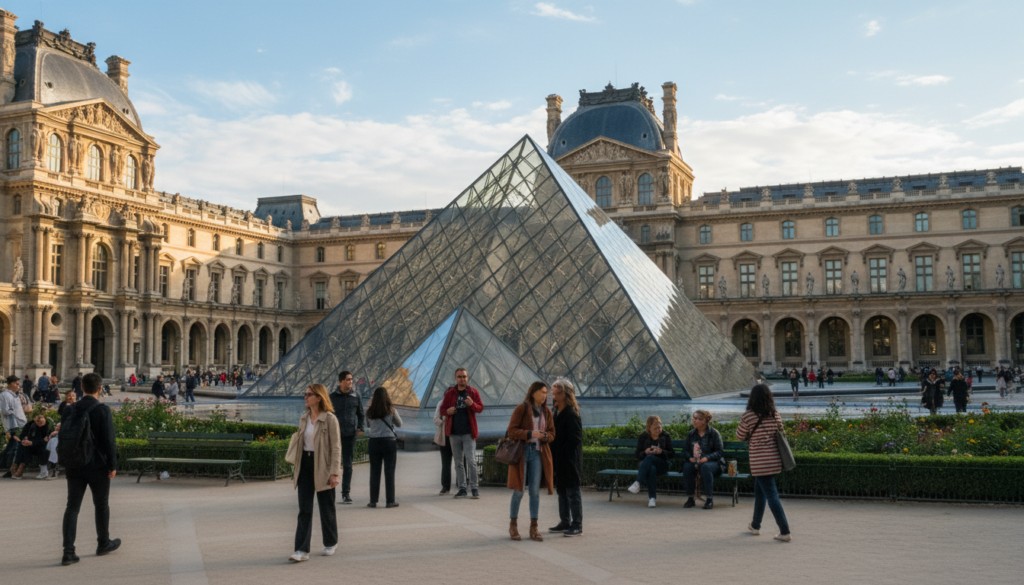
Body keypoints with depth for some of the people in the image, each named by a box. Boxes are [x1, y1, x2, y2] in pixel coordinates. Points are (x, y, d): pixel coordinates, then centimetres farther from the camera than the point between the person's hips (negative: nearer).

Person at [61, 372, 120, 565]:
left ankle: (68, 552, -2)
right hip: (97, 466, -4)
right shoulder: (102, 410, -13)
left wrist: (67, 463, 18)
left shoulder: (69, 410, 3)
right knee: (101, 505, 13)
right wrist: (112, 465, -7)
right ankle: (103, 544, 28)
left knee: (72, 506, 5)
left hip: (74, 466, 4)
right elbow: (108, 440, -15)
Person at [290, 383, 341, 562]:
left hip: (322, 467, -5)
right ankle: (302, 550, -2)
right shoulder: (304, 417, 9)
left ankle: (331, 543, 28)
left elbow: (336, 447, -11)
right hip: (305, 464, 5)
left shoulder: (329, 419, -11)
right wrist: (297, 467, 16)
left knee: (326, 507, 8)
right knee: (304, 509, -1)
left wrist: (334, 472, -16)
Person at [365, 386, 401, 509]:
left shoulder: (370, 411, -3)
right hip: (389, 441, -2)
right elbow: (399, 423, 4)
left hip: (374, 442, 2)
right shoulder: (391, 410, -6)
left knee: (374, 472, 8)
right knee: (389, 472, 3)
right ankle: (390, 501, 5)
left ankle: (373, 501, 11)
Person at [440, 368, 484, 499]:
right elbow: (442, 409, 12)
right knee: (458, 462, 7)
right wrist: (447, 411, -11)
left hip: (468, 433, -2)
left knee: (471, 460, -8)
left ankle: (474, 488, 1)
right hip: (454, 433, 2)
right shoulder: (450, 393, 7)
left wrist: (472, 404, -18)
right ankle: (462, 488, 14)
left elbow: (480, 408, 3)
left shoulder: (473, 392, 3)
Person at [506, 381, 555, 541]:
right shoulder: (521, 408, -6)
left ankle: (534, 528, 8)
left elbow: (551, 433, 13)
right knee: (519, 491, -1)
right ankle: (513, 525, 15)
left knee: (535, 491, 1)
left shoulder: (547, 411, 9)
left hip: (538, 453, 4)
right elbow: (511, 431, -10)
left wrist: (545, 436, -9)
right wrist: (530, 434, -21)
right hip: (521, 452, -4)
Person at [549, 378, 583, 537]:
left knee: (573, 492, -1)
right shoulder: (557, 411, 11)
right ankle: (565, 522, 25)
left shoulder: (572, 414, -17)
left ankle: (577, 526, 6)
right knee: (562, 491, 15)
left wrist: (559, 455, -16)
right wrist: (553, 456, 9)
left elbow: (575, 439, -19)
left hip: (570, 460, -9)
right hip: (559, 460, 9)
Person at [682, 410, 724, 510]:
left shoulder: (714, 433, -1)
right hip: (694, 462, 3)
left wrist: (707, 458, -22)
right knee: (687, 466, -31)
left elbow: (719, 452, -5)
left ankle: (710, 499, -28)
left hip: (713, 463, -3)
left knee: (705, 467, -38)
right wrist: (690, 457, -9)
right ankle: (690, 498, -21)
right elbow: (685, 450, 14)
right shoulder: (691, 434, 12)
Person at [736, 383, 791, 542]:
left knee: (771, 495, -3)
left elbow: (740, 436, 0)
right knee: (759, 491, 22)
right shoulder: (776, 415, 2)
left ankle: (785, 532, -5)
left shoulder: (748, 416, -13)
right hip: (775, 459, 6)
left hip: (760, 462, -6)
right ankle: (755, 525, 34)